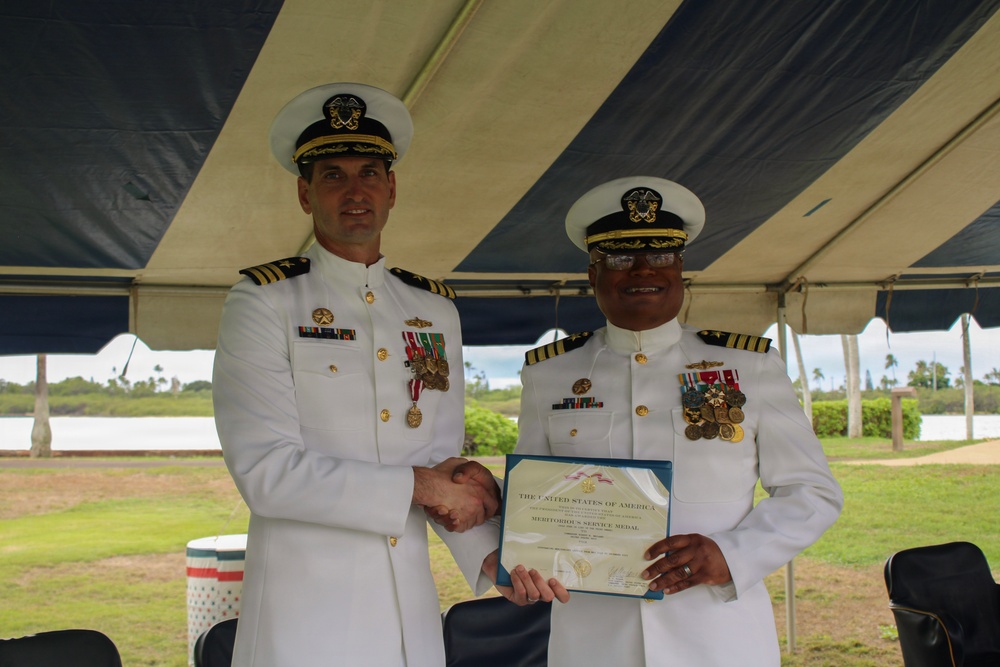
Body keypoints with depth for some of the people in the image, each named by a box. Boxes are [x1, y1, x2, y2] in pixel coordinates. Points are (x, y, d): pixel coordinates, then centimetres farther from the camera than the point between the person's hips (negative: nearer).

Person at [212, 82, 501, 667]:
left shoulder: (436, 311, 10)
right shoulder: (263, 304, -5)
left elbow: (446, 459, 8)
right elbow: (264, 471, -15)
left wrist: (490, 555, -9)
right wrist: (419, 484, -15)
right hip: (302, 616, -4)